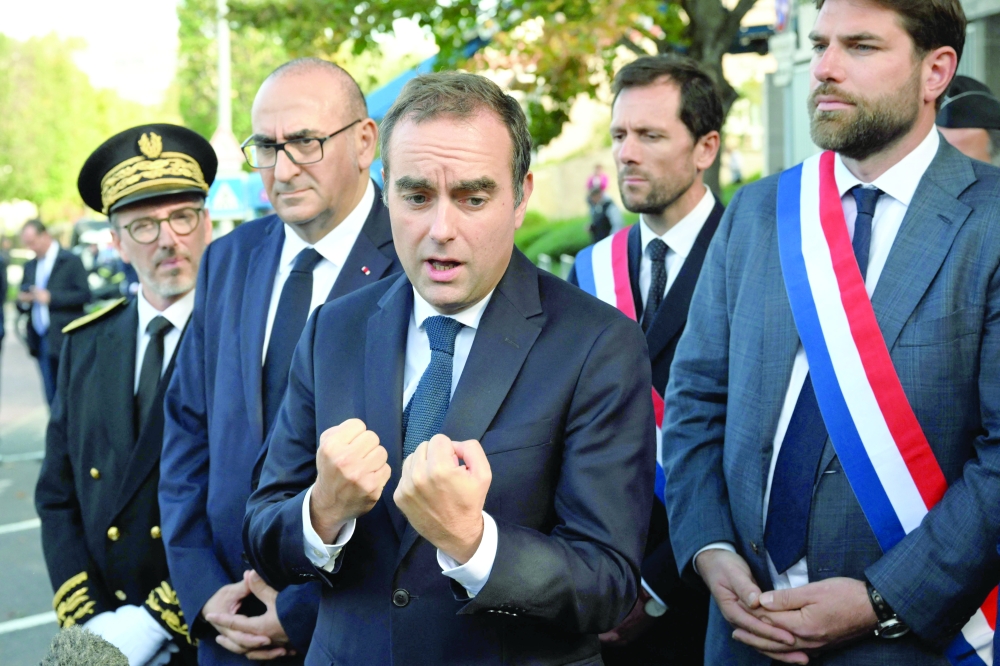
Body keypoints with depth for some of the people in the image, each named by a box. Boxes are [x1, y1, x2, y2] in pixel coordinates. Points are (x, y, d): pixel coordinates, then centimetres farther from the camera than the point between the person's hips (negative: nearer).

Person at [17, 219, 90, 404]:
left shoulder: (70, 261, -3)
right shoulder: (30, 266, 16)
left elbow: (84, 295, -11)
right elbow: (23, 305, 20)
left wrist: (51, 297, -17)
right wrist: (23, 301, -4)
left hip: (65, 340, -6)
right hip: (41, 340, 6)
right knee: (52, 399, 6)